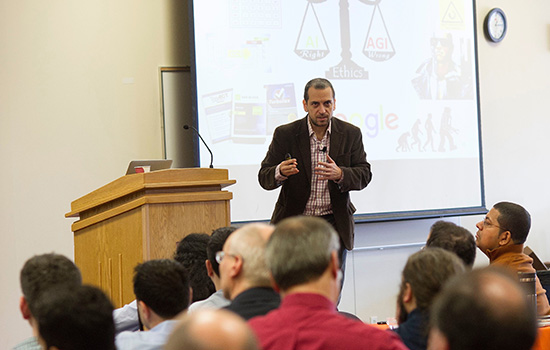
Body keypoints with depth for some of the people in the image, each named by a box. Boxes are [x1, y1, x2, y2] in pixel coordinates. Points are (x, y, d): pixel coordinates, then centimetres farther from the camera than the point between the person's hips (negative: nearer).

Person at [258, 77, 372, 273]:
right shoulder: (285, 134, -3)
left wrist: (339, 174, -22)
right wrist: (280, 172, -27)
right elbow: (264, 178, -3)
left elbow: (364, 175, 0)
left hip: (334, 223, 1)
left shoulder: (351, 134, 2)